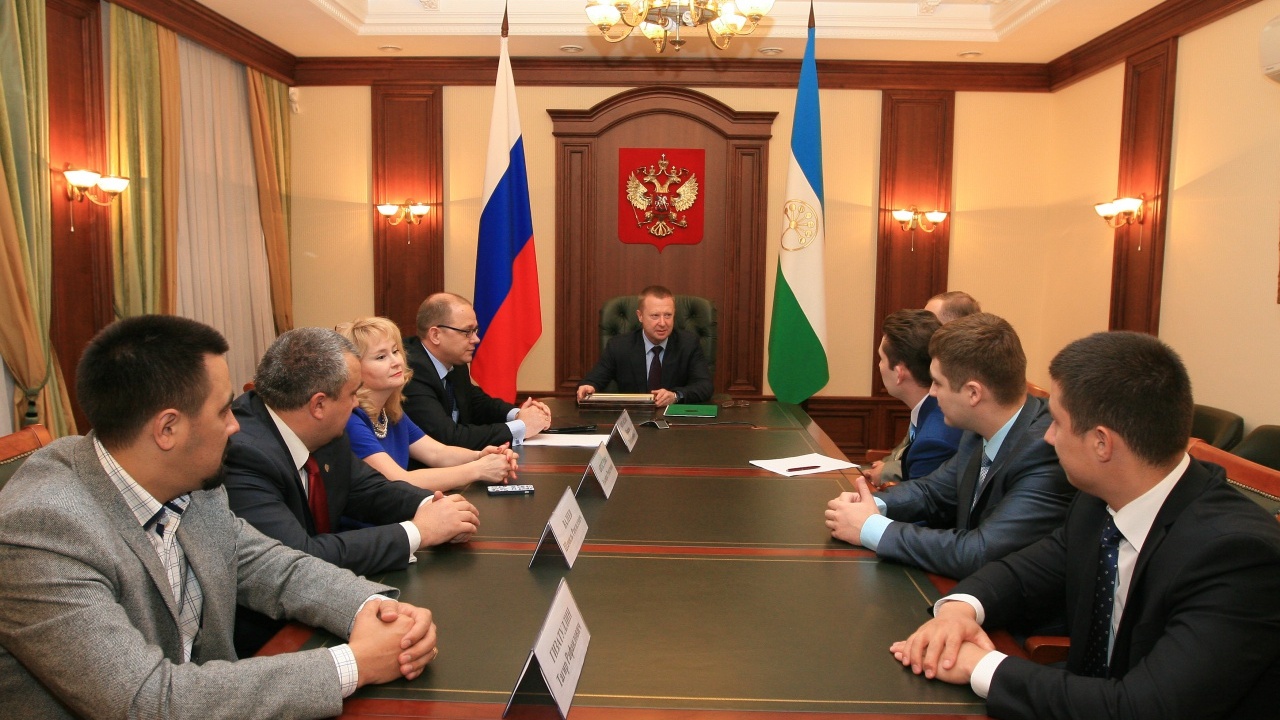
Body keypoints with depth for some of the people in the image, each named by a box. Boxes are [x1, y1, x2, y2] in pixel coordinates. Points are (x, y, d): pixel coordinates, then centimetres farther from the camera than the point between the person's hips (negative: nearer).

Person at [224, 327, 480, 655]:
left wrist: (430, 505, -12)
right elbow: (298, 560, -32)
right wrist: (418, 531, -25)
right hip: (261, 638, -7)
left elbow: (369, 489, 9)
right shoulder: (241, 453, -26)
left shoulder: (327, 436, -3)